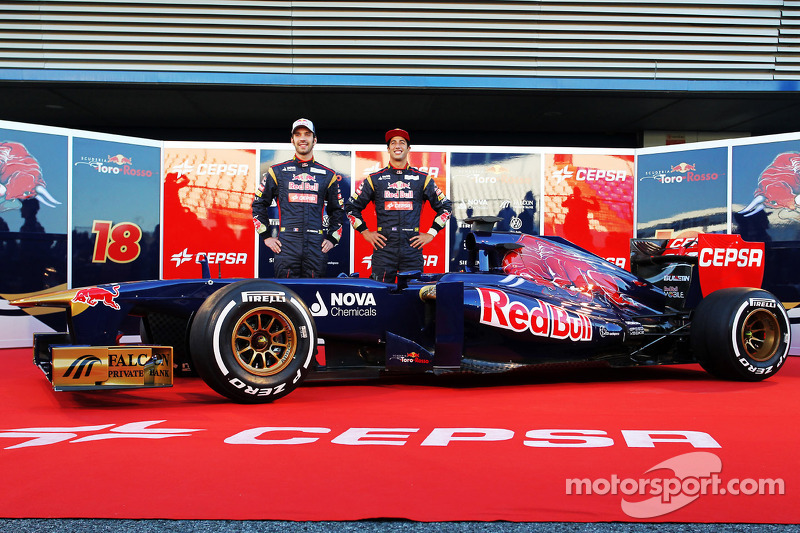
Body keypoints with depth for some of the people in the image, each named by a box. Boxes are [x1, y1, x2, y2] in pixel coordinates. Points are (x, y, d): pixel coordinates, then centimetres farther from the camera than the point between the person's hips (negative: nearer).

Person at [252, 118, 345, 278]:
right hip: (286, 246, -1)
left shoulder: (328, 175, 13)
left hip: (316, 247, 1)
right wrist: (266, 236, 7)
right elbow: (258, 204, 15)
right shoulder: (277, 172, 10)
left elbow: (337, 210, 22)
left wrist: (332, 239, 11)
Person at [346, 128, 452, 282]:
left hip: (413, 249, 0)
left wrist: (431, 234, 9)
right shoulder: (374, 179, 9)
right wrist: (365, 232, 8)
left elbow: (445, 206, 17)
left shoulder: (422, 179, 10)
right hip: (383, 248, 0)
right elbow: (351, 207, 16)